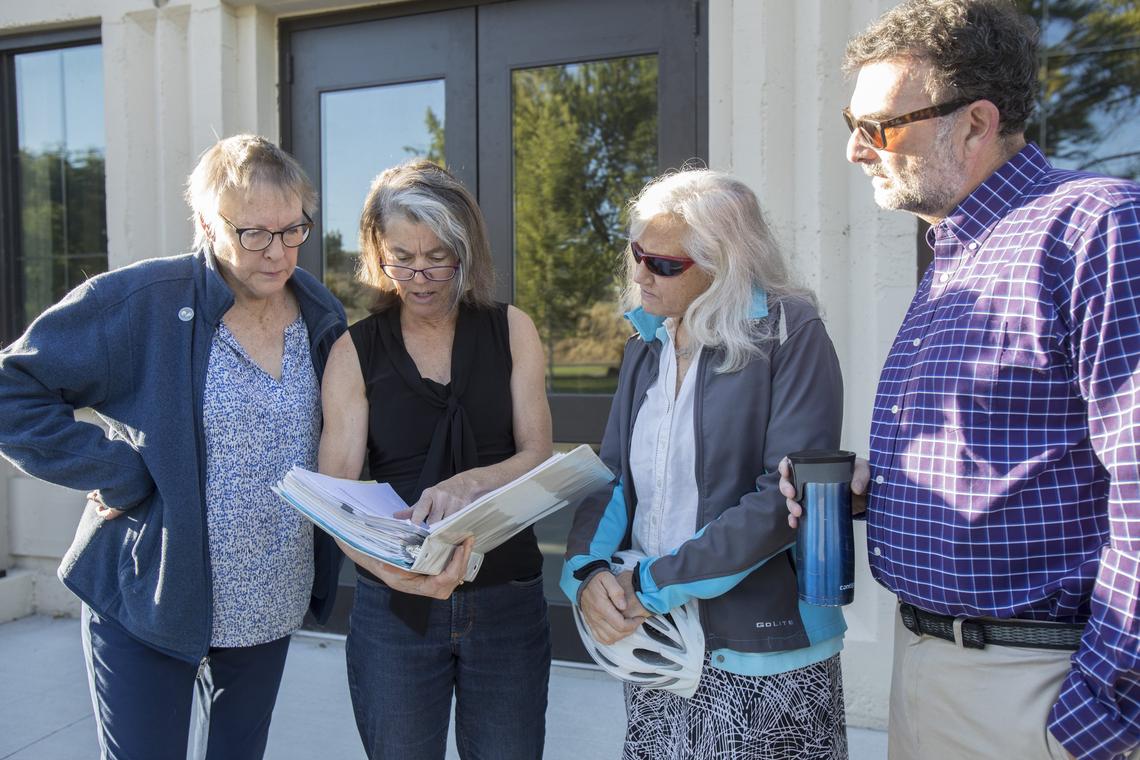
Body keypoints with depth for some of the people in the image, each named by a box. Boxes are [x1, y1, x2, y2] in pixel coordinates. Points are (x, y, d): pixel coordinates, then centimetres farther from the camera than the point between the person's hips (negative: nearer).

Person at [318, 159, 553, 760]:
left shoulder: (511, 332, 0)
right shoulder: (355, 351, -2)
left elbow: (536, 456, -6)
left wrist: (470, 483, -27)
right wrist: (391, 568, -28)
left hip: (507, 597, 1)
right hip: (394, 604, 0)